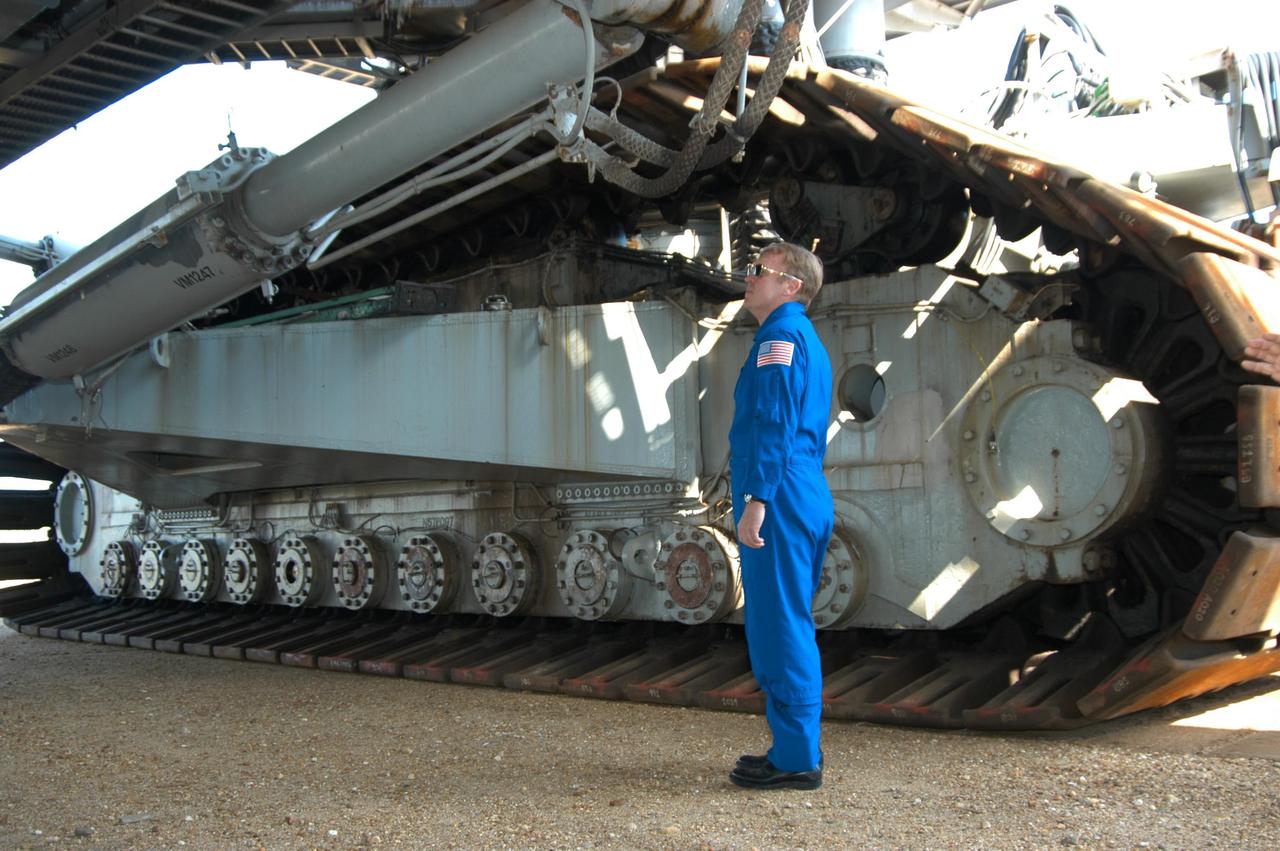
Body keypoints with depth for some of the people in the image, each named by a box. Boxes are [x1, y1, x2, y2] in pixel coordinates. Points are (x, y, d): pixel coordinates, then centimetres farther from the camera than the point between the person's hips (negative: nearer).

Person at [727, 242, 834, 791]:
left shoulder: (781, 335, -9)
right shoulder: (807, 341, 23)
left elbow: (775, 425, -20)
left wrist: (756, 499, -23)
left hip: (781, 500, -10)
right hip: (809, 500, 10)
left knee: (780, 629, -6)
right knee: (784, 628, 15)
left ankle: (797, 760, 0)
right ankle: (795, 750, 22)